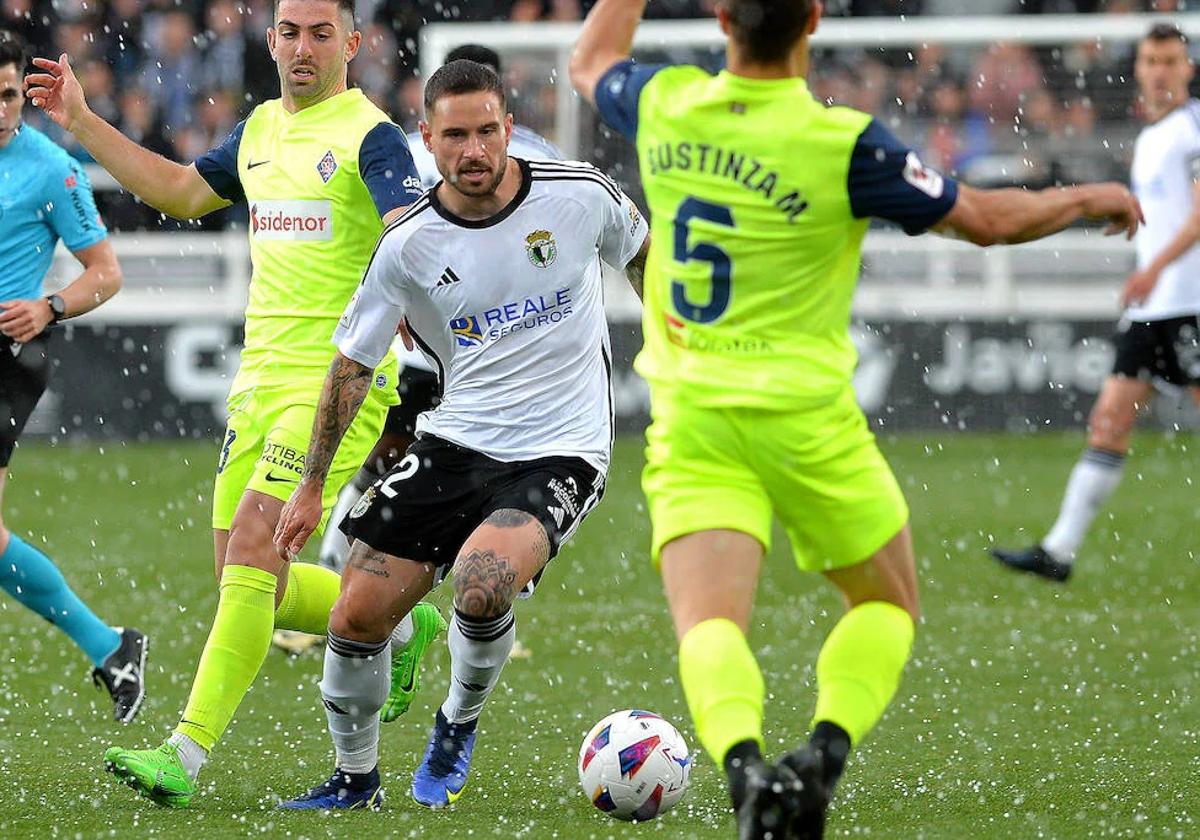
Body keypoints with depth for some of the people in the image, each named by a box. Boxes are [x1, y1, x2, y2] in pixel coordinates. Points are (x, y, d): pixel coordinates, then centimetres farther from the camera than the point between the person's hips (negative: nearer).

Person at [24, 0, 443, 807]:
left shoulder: (370, 137, -8)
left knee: (254, 544, -18)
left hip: (337, 381, -8)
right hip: (261, 378, 8)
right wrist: (83, 123, 26)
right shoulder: (261, 129, 15)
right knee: (248, 578, 7)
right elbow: (182, 191, 29)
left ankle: (187, 753, -19)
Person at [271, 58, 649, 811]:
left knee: (483, 584, -30)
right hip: (455, 443, 3)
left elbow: (643, 253, 14)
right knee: (358, 614, -4)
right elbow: (352, 364, 3)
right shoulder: (408, 246, -6)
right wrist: (312, 485, 3)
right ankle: (355, 777, 23)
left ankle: (459, 726, 2)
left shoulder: (580, 196, -8)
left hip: (559, 453, -3)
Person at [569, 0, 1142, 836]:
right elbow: (986, 219, -4)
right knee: (887, 604, 18)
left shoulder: (666, 107, -3)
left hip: (690, 416, 2)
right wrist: (1089, 198, 13)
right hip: (805, 415, -2)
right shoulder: (844, 144, -14)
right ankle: (824, 755, -7)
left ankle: (744, 764, -39)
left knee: (708, 623, -9)